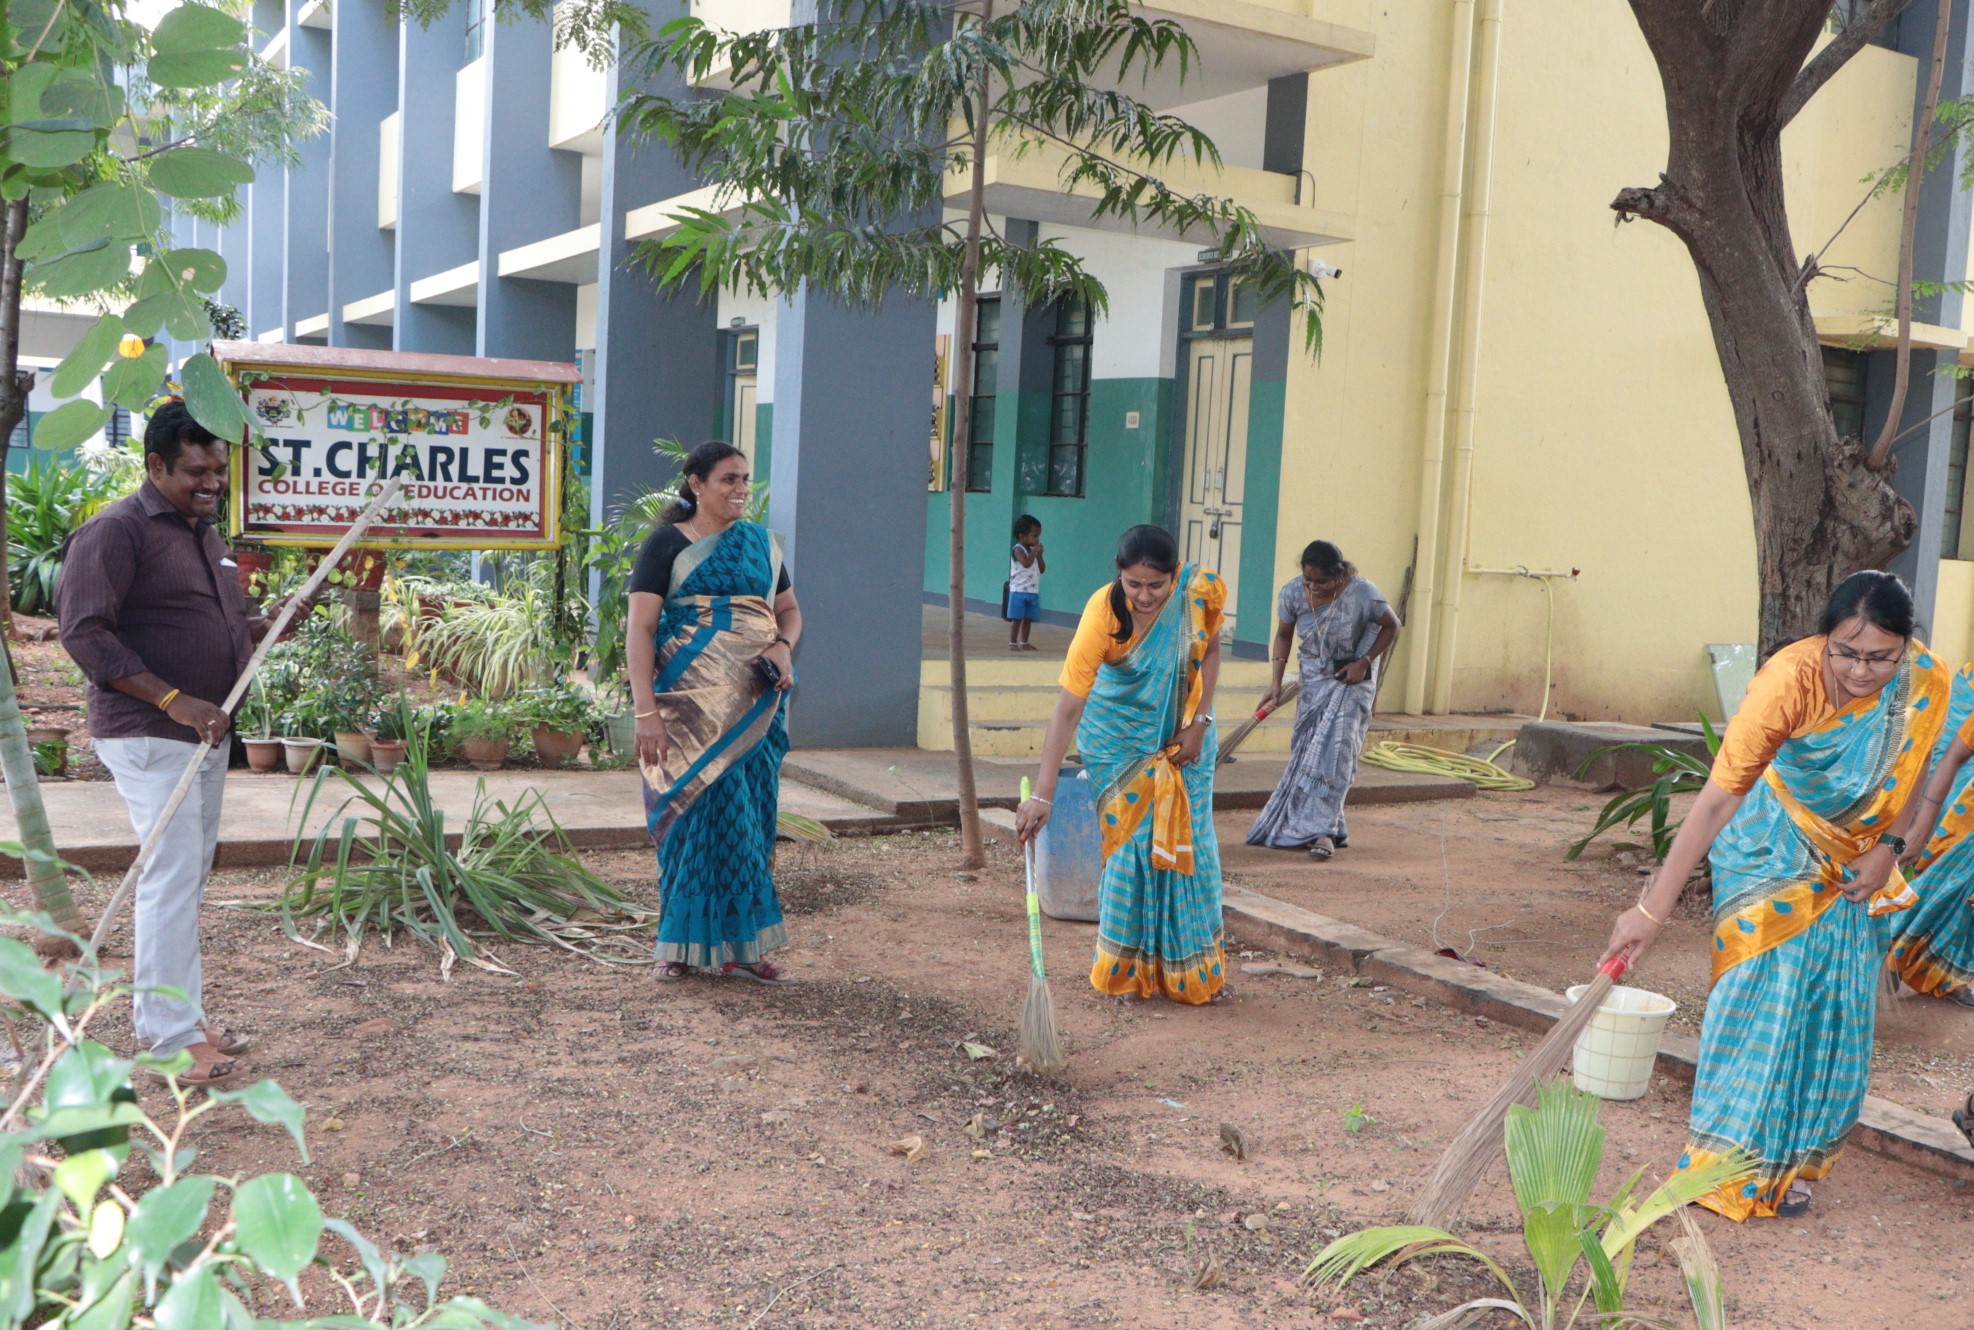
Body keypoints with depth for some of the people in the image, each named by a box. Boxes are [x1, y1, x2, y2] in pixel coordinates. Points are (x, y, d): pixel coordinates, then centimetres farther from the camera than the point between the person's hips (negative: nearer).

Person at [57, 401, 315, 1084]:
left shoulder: (205, 533, 17)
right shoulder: (116, 531, -11)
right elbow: (84, 631, -18)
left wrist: (269, 625, 5)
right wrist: (173, 700, -24)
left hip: (206, 732, 9)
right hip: (149, 738, -9)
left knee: (189, 875, 13)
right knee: (172, 875, -10)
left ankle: (177, 1014, 23)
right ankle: (171, 1035, -5)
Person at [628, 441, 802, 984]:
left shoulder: (760, 544, 13)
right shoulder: (667, 544, -1)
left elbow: (789, 610, 22)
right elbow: (639, 629, -8)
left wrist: (783, 646, -2)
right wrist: (645, 710, -17)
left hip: (753, 704, 4)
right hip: (691, 704, -4)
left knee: (748, 817, 4)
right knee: (701, 813, -5)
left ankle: (738, 944, 13)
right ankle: (683, 945, 9)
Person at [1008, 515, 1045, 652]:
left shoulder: (1033, 551, 13)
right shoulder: (1018, 550, -10)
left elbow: (1042, 569, 12)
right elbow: (1026, 563, -28)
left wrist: (1039, 555, 2)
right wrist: (1034, 551, -17)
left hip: (1032, 592, 7)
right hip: (1019, 591, -7)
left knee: (1028, 619, 10)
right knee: (1016, 618, -4)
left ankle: (1024, 643, 17)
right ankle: (1012, 643, 1)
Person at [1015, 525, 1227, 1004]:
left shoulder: (1201, 592, -22)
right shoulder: (1103, 614, -30)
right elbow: (1068, 709, -32)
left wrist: (1199, 722, -10)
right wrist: (1043, 794, -37)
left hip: (1183, 736, 3)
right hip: (1119, 740, -3)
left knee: (1188, 845, 6)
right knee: (1128, 847, -4)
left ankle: (1192, 970, 20)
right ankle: (1126, 972, 10)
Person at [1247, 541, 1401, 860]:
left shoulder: (1362, 593, -24)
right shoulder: (1292, 592, -15)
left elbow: (1391, 627, -7)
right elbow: (1283, 635, 1)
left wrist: (1365, 661, -17)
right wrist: (1277, 682, -7)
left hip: (1352, 680, -4)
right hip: (1314, 680, 4)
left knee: (1334, 748, -17)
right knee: (1307, 748, 3)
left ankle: (1322, 830, -18)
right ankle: (1333, 829, 14)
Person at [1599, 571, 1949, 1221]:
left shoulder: (1926, 683, -20)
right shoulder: (1790, 680, -33)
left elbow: (1911, 769, 3)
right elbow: (1715, 800, -34)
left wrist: (1888, 848, -10)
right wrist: (1652, 908, -36)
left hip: (1850, 857, 4)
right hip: (1772, 844, -4)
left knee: (1836, 1001, 3)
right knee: (1759, 990, -11)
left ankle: (1791, 1163, 17)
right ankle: (1729, 1161, 0)